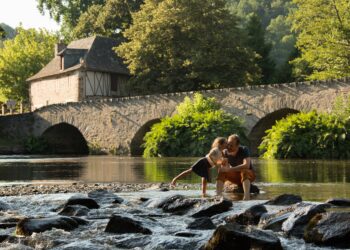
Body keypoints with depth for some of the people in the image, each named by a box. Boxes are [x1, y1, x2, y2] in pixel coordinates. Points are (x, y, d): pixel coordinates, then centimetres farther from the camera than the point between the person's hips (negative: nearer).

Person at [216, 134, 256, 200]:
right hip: (235, 176, 4)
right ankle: (218, 196, -32)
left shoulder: (244, 150, -22)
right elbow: (226, 168, -11)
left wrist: (229, 169, -41)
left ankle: (247, 197, -49)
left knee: (244, 171, -38)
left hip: (248, 175, -4)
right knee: (221, 172, -21)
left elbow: (246, 165, -37)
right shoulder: (226, 152, -10)